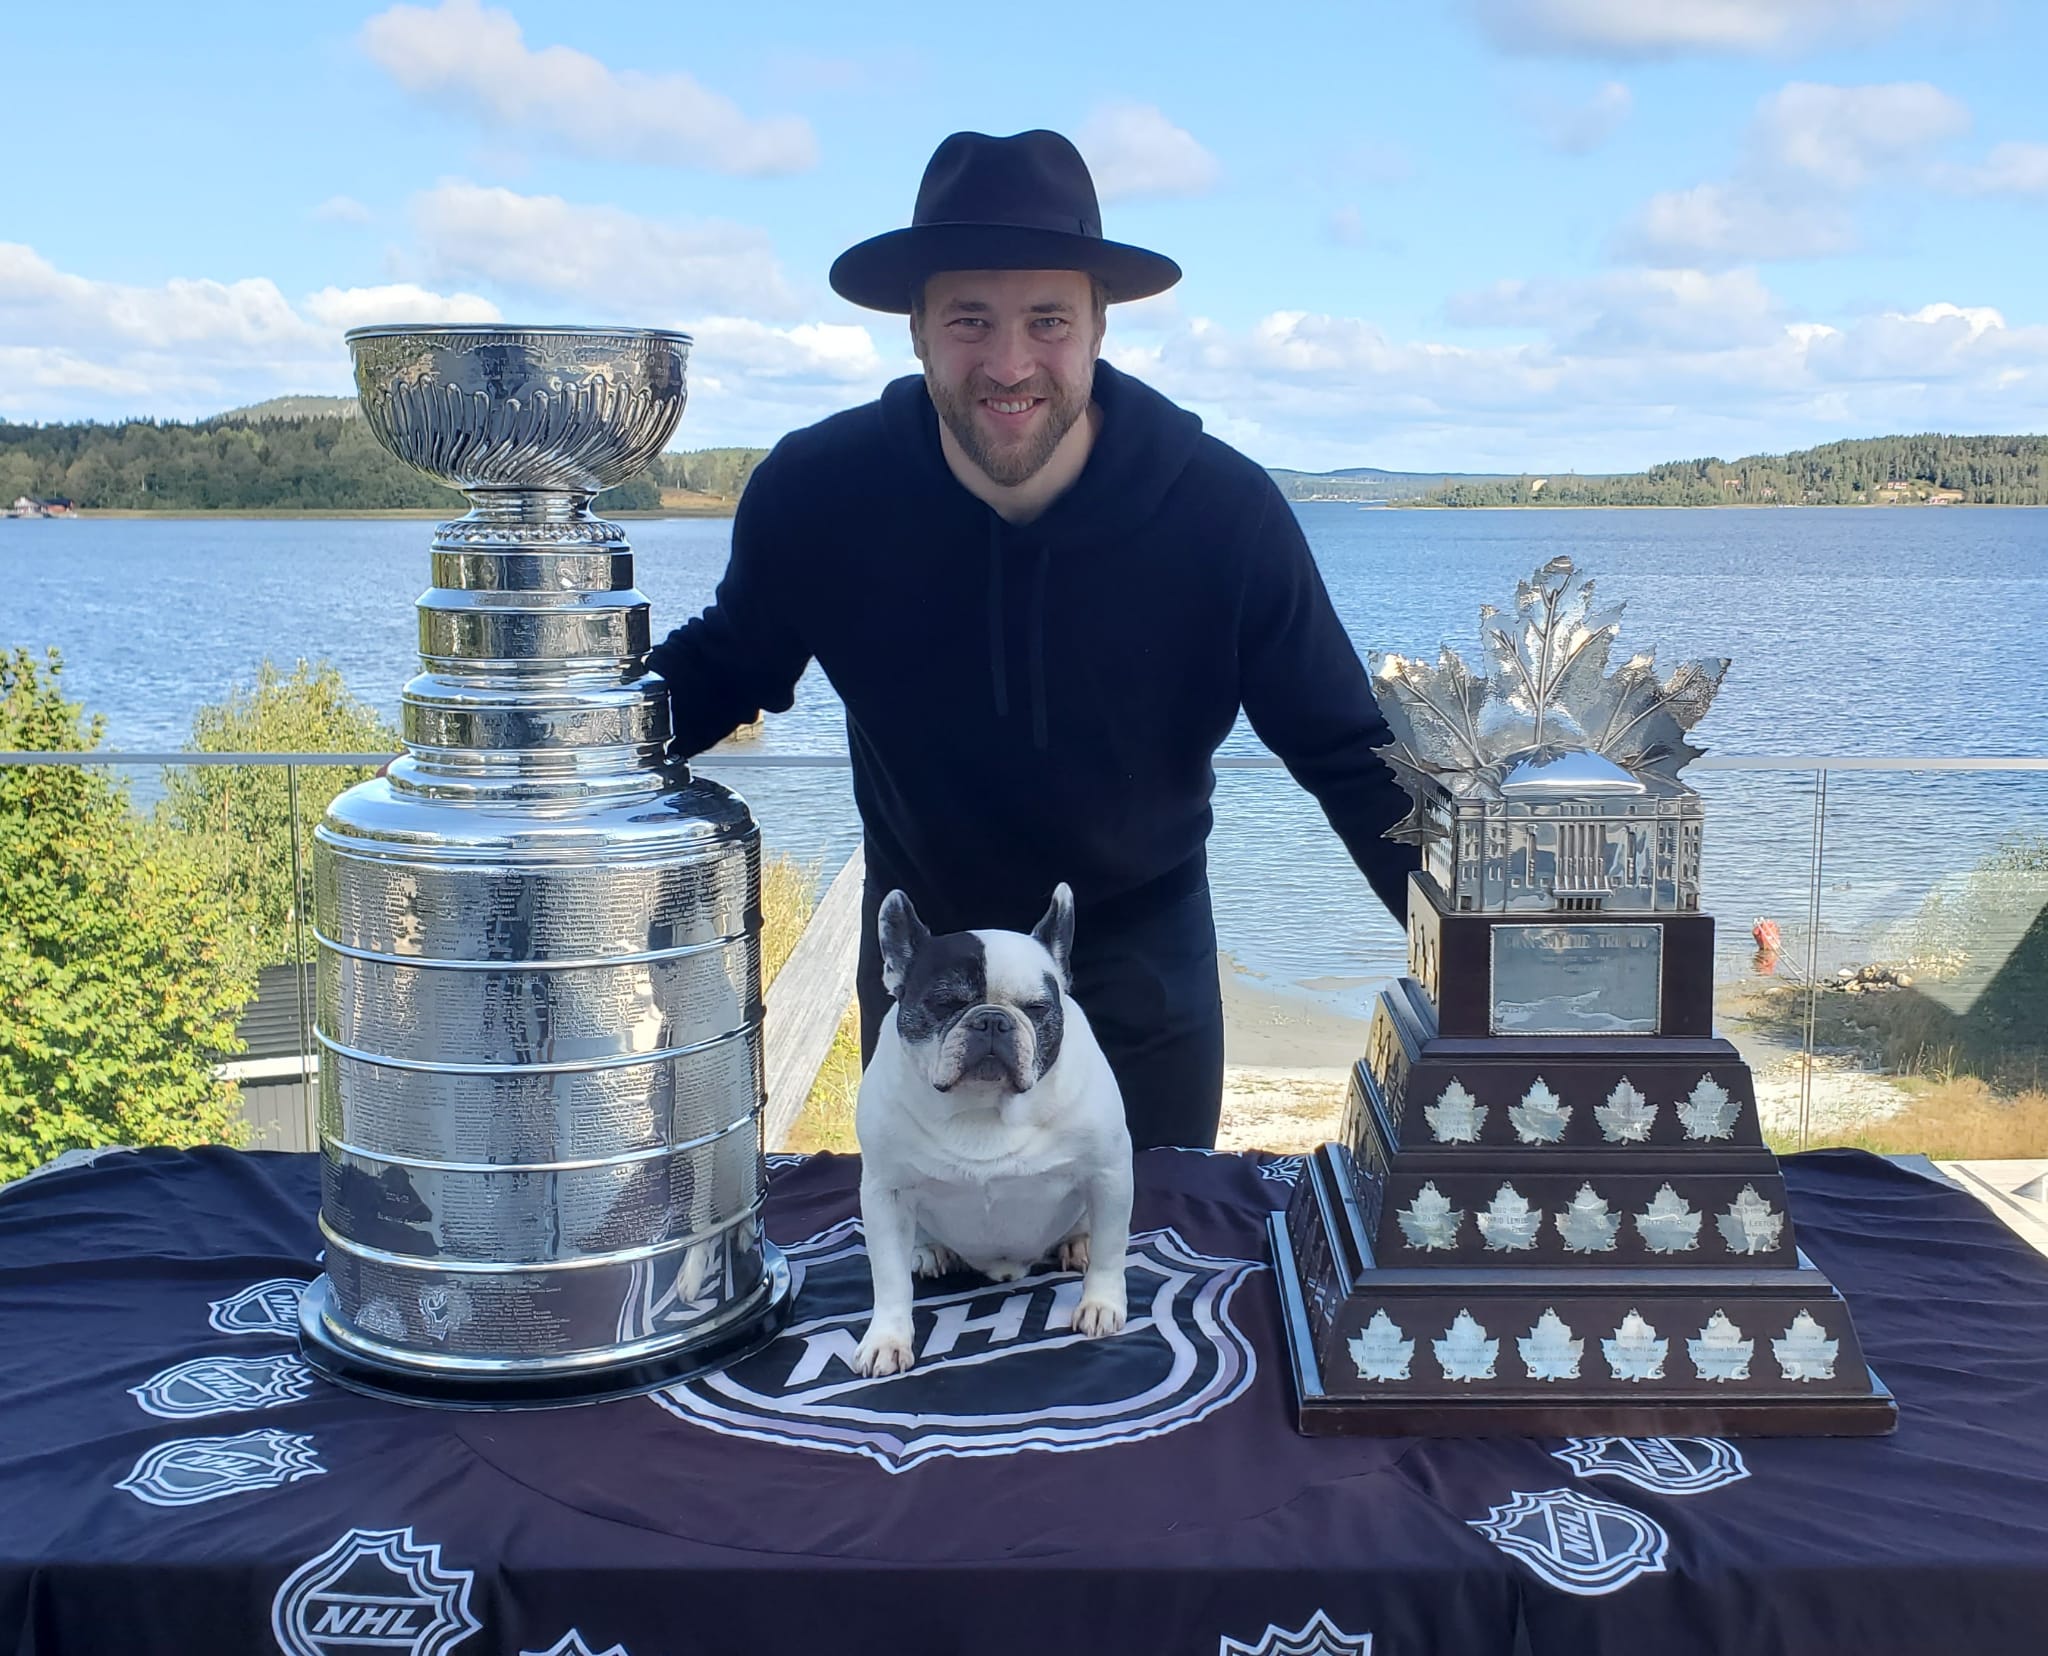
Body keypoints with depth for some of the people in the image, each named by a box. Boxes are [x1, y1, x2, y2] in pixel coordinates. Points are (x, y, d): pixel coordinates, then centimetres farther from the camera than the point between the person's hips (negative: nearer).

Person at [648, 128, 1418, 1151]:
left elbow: (1348, 754, -15)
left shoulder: (1225, 511, -22)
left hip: (1142, 959, -1)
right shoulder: (815, 492, -20)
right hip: (921, 945, 1)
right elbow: (721, 670, -2)